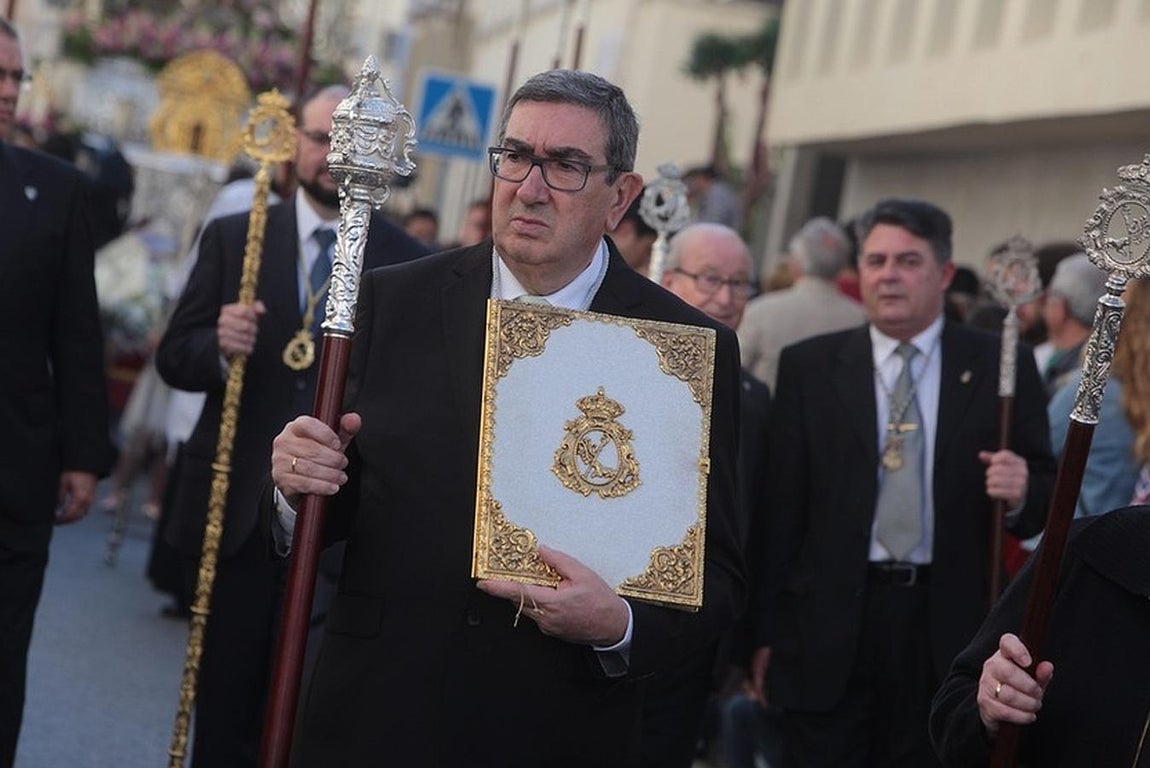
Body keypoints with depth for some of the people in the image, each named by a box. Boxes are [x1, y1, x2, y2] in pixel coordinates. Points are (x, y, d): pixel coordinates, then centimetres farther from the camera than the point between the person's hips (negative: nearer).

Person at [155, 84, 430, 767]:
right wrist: (218, 345, -16)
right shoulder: (233, 237, 5)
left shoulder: (409, 262, 1)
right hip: (235, 506, 1)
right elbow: (175, 357, 4)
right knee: (225, 699, 9)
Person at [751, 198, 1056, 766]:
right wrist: (769, 632, 0)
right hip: (831, 628, 0)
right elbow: (783, 506, 2)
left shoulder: (999, 367, 4)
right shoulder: (808, 367, 4)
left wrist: (1021, 493, -17)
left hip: (950, 629, 0)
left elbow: (1046, 493, 8)